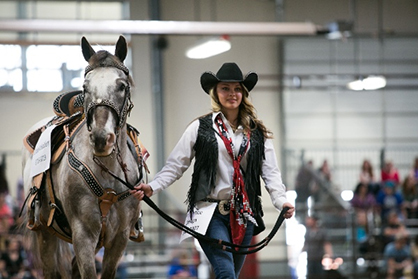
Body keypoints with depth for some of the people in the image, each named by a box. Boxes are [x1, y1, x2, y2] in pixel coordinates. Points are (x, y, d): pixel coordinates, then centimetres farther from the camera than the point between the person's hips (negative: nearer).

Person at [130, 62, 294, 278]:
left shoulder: (257, 133, 9)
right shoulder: (201, 128, 2)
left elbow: (270, 171, 3)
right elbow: (175, 166, 1)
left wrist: (281, 200, -15)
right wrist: (152, 187, -14)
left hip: (244, 214, 4)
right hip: (211, 213, -4)